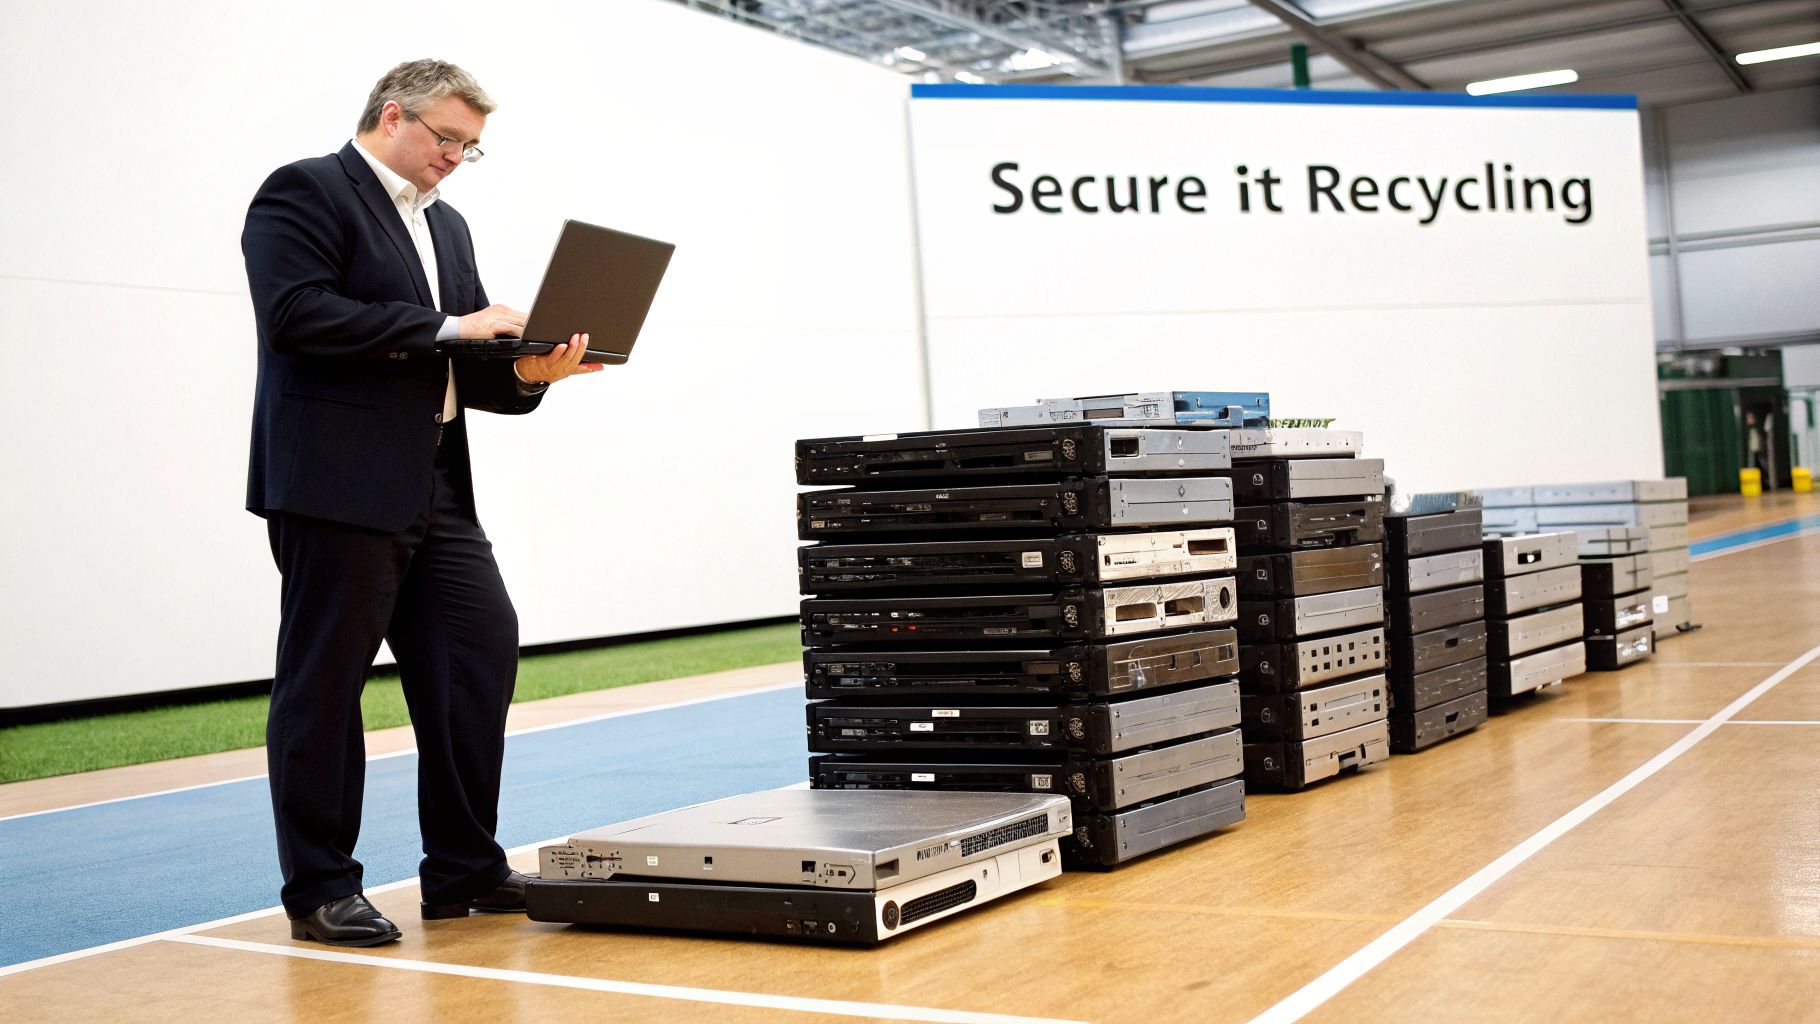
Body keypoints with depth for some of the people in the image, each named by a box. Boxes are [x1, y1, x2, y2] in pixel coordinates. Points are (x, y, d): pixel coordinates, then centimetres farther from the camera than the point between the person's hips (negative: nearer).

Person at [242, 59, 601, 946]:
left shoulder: (447, 227, 22)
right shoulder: (304, 194, -2)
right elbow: (296, 313, -18)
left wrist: (529, 369, -3)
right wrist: (441, 329, -17)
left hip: (434, 487, 8)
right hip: (338, 482, -8)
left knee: (482, 650, 4)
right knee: (325, 679, -2)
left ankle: (463, 869, 13)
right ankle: (319, 890, 8)